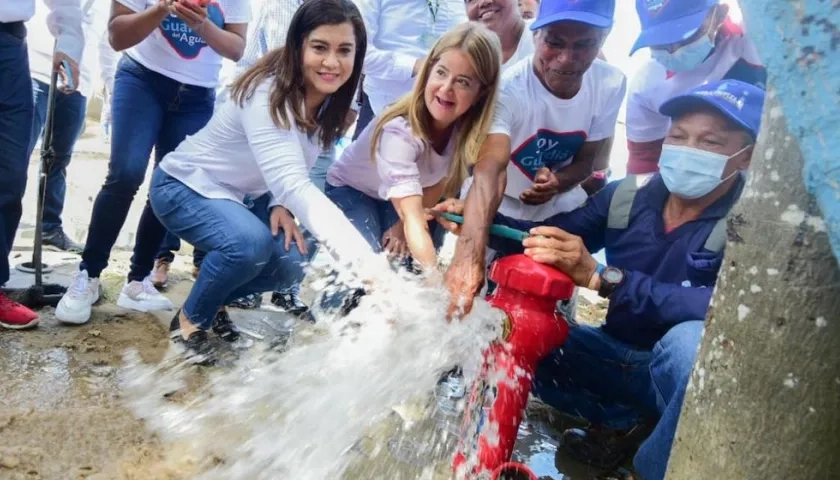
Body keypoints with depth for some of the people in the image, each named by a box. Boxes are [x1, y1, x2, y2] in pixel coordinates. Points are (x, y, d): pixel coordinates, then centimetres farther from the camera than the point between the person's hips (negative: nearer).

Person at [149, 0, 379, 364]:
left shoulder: (330, 99, -8)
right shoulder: (267, 94, -32)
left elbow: (290, 176, 5)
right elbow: (294, 184, -45)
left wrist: (282, 205, -18)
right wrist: (366, 261, -56)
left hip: (237, 196, 7)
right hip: (183, 187, -7)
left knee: (293, 263, -11)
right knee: (251, 243, -32)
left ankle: (212, 300, 17)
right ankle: (189, 321, -4)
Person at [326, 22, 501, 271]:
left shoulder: (469, 125, -24)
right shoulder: (399, 130, -40)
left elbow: (444, 182, -7)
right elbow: (412, 216, -49)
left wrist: (402, 225, -14)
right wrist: (434, 274, -61)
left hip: (407, 192, 4)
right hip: (351, 189, -4)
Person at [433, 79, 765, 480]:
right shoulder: (629, 195, -2)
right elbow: (550, 240, 5)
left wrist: (601, 277, -43)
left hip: (688, 376, -4)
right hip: (622, 358, 5)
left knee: (695, 338, -38)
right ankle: (615, 419, 0)